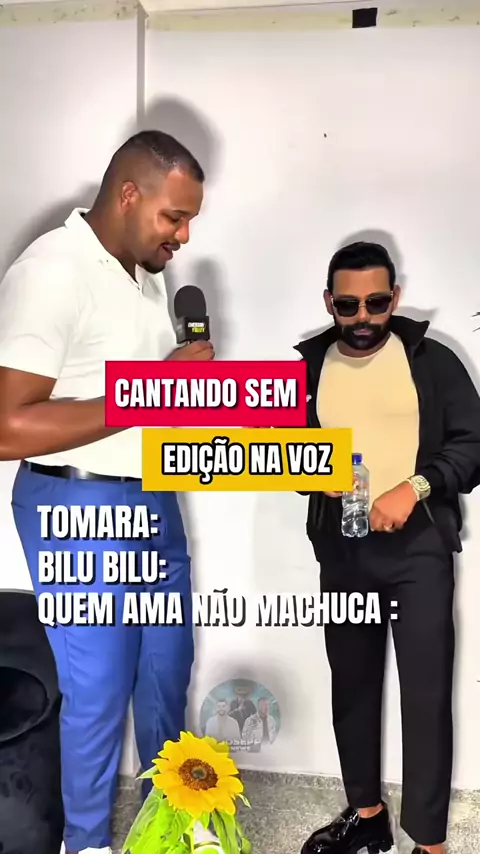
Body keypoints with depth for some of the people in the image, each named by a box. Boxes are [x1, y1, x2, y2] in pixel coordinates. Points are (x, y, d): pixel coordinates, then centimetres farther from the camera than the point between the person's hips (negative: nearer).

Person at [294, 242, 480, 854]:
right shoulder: (308, 367, 6)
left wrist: (415, 487, -20)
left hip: (419, 548, -3)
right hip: (343, 551, 4)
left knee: (426, 694, -1)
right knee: (351, 684, 15)